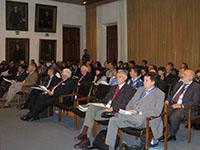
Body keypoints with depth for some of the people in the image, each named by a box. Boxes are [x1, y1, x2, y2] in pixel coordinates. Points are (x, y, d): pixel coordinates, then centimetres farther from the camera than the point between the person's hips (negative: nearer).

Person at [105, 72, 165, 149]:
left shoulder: (159, 94, 2)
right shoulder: (141, 89, 22)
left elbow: (157, 112, -9)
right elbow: (131, 102, 23)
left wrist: (139, 112, -17)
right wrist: (128, 110, 0)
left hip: (144, 119, -7)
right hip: (131, 116, 7)